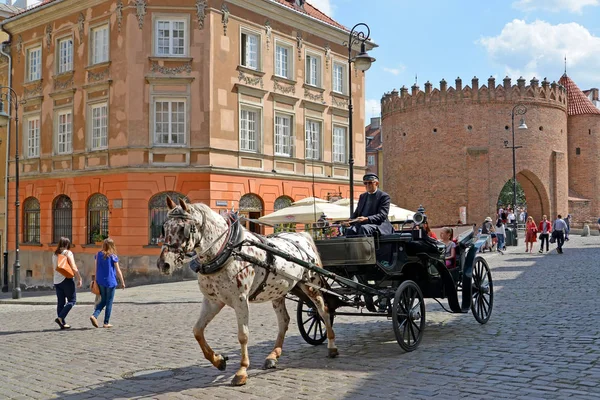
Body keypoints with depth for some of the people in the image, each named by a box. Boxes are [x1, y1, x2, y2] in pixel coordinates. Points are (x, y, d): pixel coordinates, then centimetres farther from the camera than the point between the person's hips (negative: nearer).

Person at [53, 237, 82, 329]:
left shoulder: (54, 254, 12)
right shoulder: (68, 253, -8)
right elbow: (74, 268, -14)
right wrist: (79, 279, -8)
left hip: (56, 281, 7)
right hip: (66, 279, -7)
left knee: (60, 302, 8)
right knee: (72, 300, 1)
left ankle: (63, 323, 8)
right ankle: (60, 318, -14)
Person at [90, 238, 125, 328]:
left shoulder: (98, 254, 3)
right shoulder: (113, 256, -8)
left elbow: (96, 268, 7)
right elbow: (118, 271, -5)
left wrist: (96, 280, 16)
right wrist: (122, 282, 3)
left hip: (100, 282, 4)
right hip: (110, 282, -4)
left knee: (103, 301, 16)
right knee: (109, 303, 6)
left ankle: (94, 315, -6)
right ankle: (106, 323, 9)